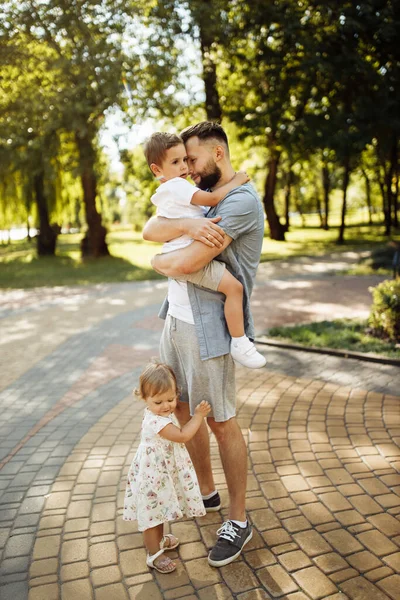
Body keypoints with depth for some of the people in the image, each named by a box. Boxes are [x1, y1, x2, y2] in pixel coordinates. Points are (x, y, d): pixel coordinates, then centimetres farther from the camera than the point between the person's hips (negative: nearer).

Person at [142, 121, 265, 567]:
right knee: (182, 409, 18)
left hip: (208, 329, -8)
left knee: (220, 423, 3)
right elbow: (149, 230, -2)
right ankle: (205, 492, 39)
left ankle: (239, 521, 23)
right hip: (174, 318, 9)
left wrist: (158, 261, 0)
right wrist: (187, 225, -21)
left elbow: (185, 264, -22)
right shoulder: (197, 195, 13)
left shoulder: (242, 201, -15)